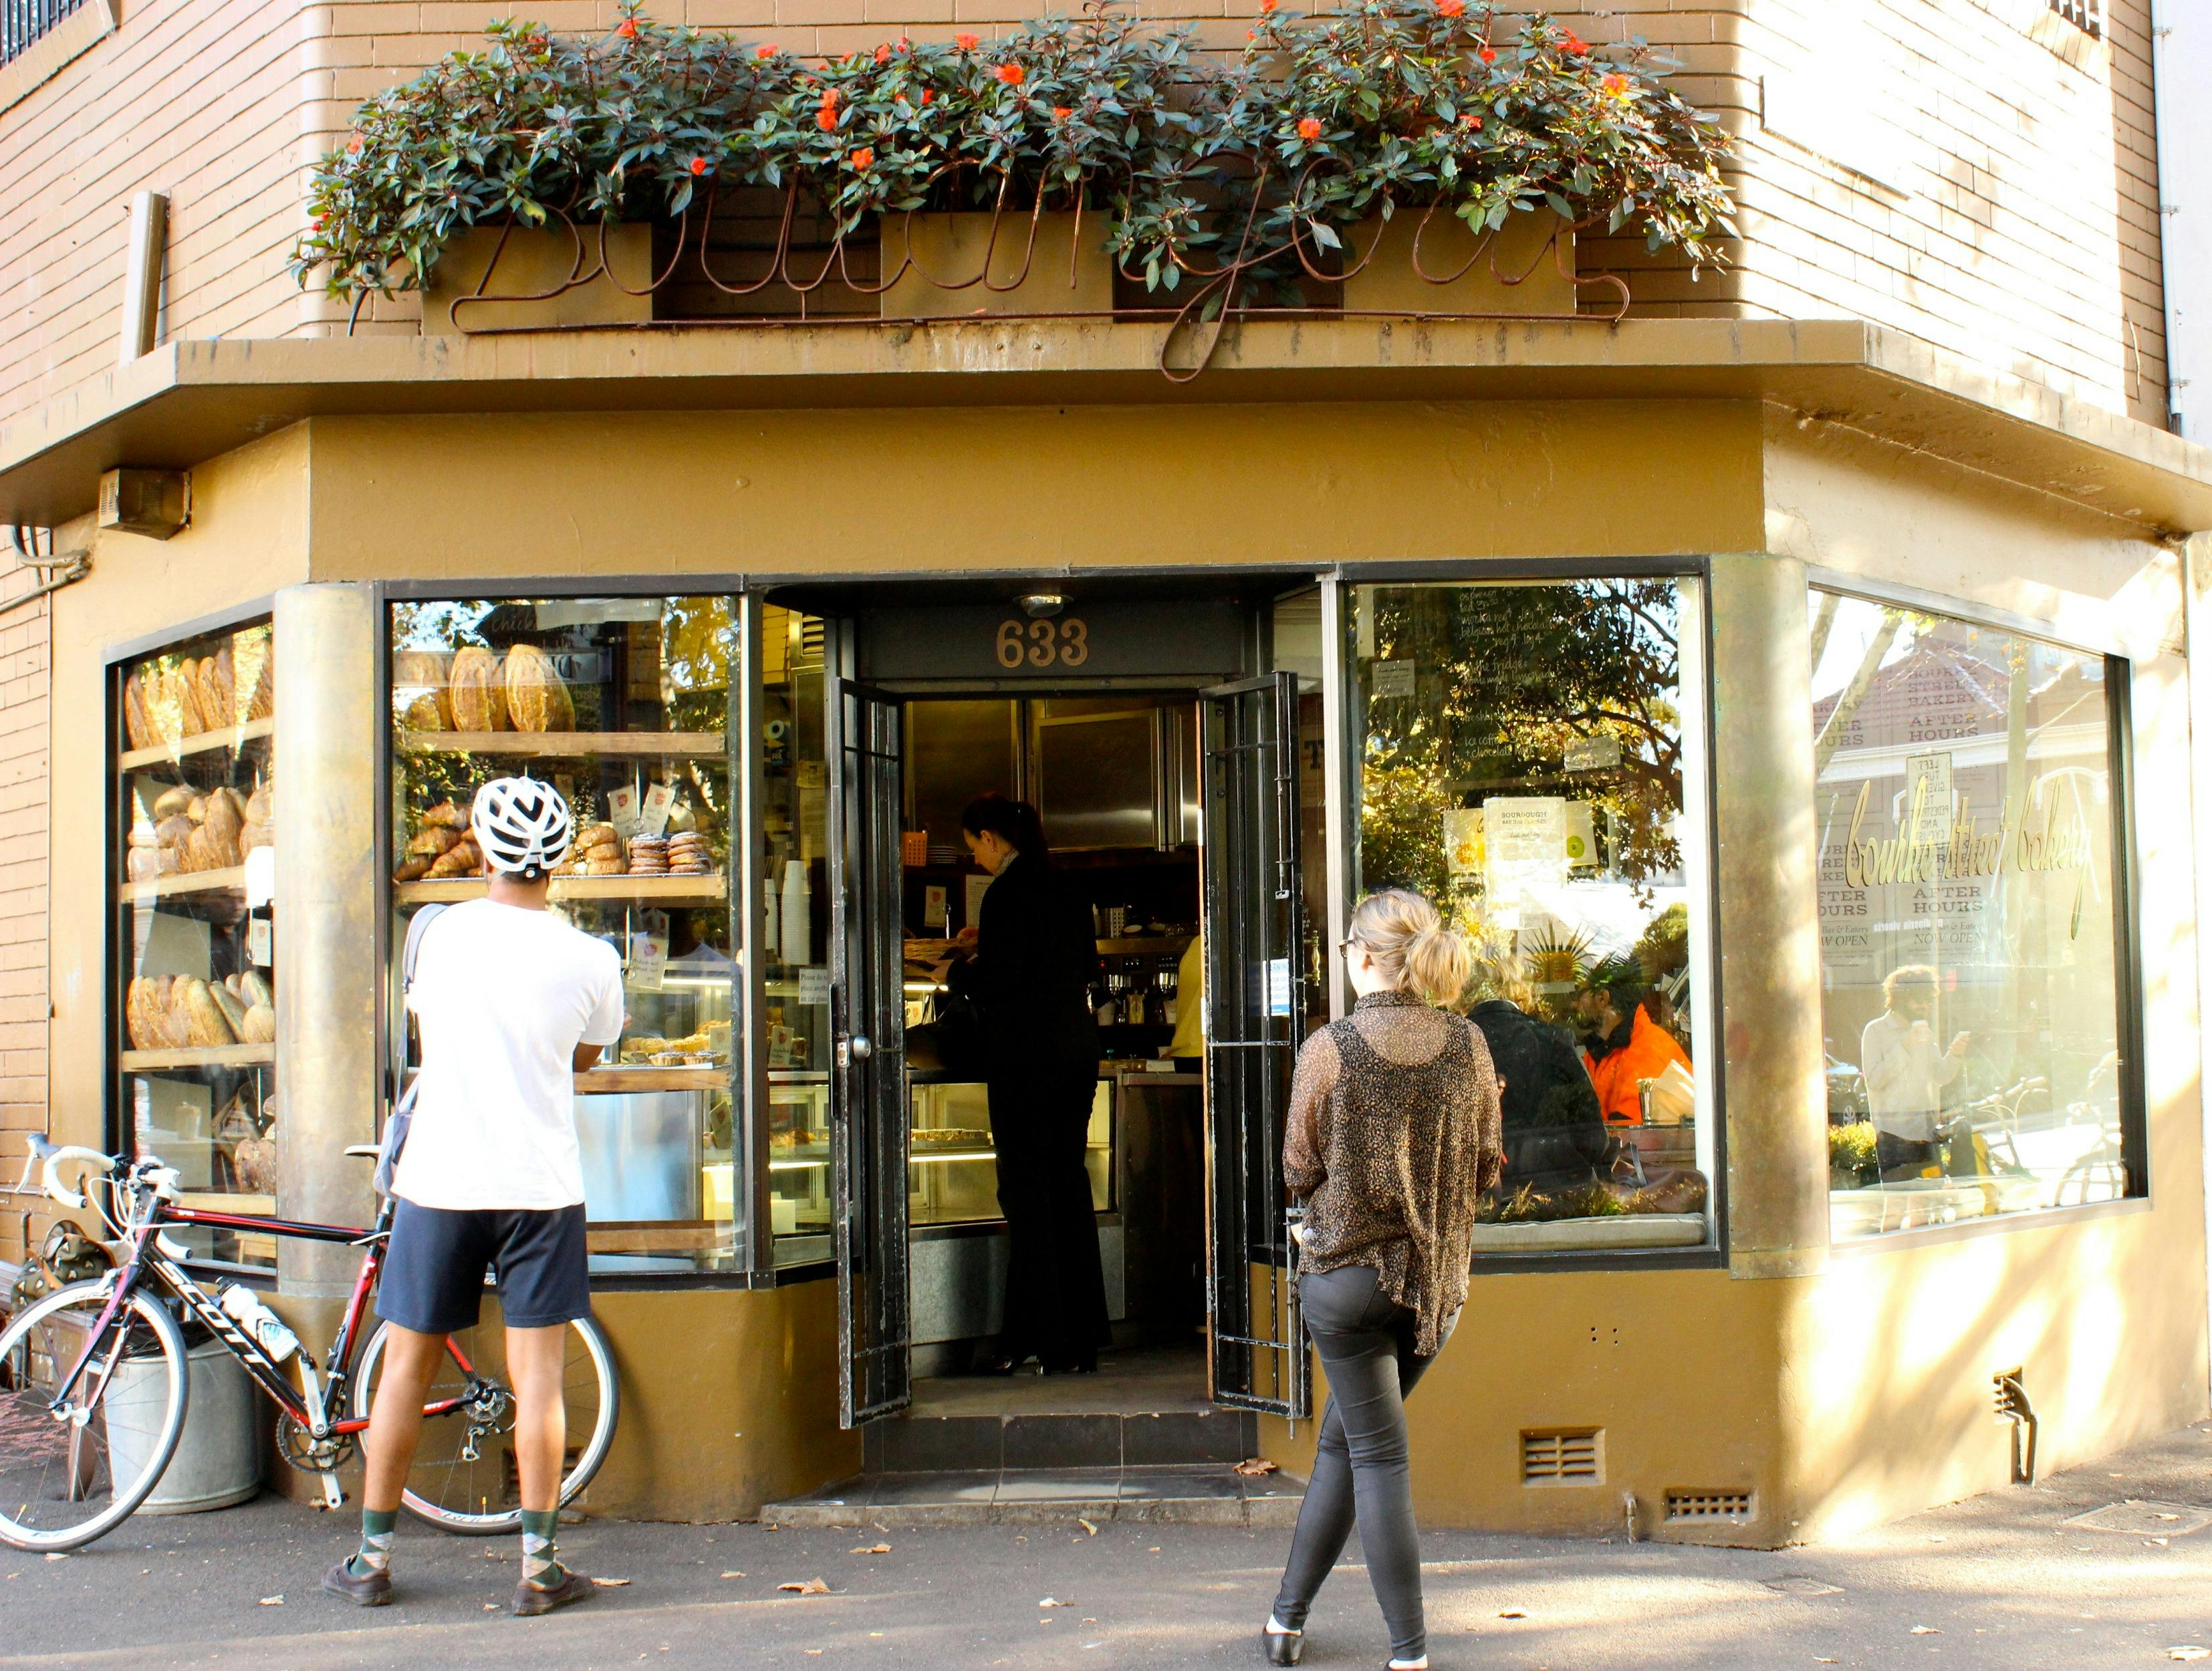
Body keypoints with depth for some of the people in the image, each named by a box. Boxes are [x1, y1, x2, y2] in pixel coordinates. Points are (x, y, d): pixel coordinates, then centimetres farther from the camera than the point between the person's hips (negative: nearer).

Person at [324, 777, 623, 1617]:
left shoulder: (441, 933, -1)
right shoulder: (588, 960, -6)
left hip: (439, 1177, 2)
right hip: (540, 1183, -1)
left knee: (407, 1367, 11)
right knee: (538, 1376, 3)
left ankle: (373, 1557, 19)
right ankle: (538, 1566, 4)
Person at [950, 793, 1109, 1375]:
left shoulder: (1007, 893, -12)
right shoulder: (1066, 889, 11)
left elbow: (999, 975, -18)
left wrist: (957, 974, 2)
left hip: (1026, 1054, -8)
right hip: (1077, 1049, 8)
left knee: (1026, 1189, -2)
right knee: (1070, 1184, 11)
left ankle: (1029, 1339, 1)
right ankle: (1081, 1339, 14)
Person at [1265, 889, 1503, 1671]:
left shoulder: (1329, 1049, -13)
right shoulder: (1467, 1044, -3)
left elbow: (1299, 1172, -4)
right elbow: (1486, 1169, 5)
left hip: (1349, 1268, -4)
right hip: (1440, 1276, 4)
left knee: (1377, 1455, 3)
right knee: (1343, 1439, 18)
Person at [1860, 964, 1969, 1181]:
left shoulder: (1925, 1031, 20)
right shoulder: (1876, 1031, -1)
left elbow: (1941, 1077, 15)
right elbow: (1873, 1079, -11)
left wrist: (1954, 1054, -4)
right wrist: (1903, 1047, -16)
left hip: (1927, 1132, 6)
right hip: (1894, 1133, -6)